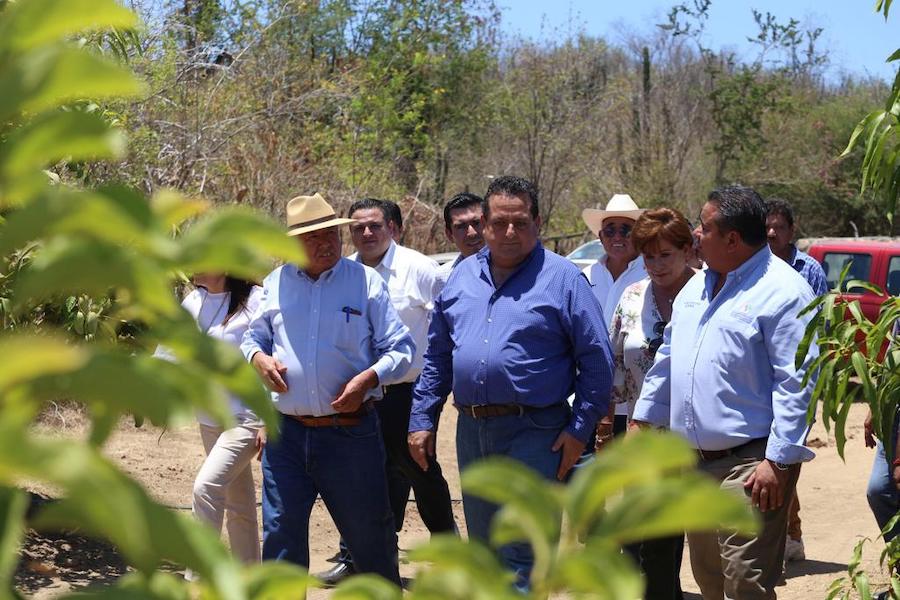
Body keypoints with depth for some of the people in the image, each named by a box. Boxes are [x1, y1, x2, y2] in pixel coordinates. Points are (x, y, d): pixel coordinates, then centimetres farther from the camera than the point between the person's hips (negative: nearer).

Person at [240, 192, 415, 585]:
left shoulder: (366, 281, -1)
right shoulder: (275, 283, 7)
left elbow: (401, 349, 0)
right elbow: (253, 336, 20)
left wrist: (368, 378, -17)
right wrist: (257, 357, -3)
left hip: (350, 433, -2)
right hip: (286, 434, 2)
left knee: (370, 534, 8)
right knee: (281, 535, 6)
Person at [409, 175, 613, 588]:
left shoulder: (562, 279, -5)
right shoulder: (462, 277, 11)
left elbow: (597, 360, -6)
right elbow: (437, 357, 16)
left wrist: (580, 429, -10)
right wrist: (422, 420, 10)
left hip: (534, 434, -6)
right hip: (471, 431, 6)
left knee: (520, 559, -7)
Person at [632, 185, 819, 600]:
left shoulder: (783, 292, -13)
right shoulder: (697, 286, 13)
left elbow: (796, 382, -17)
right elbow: (668, 359, 23)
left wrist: (779, 461, -21)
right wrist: (643, 418, 21)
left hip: (749, 462, -9)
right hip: (695, 461, 9)